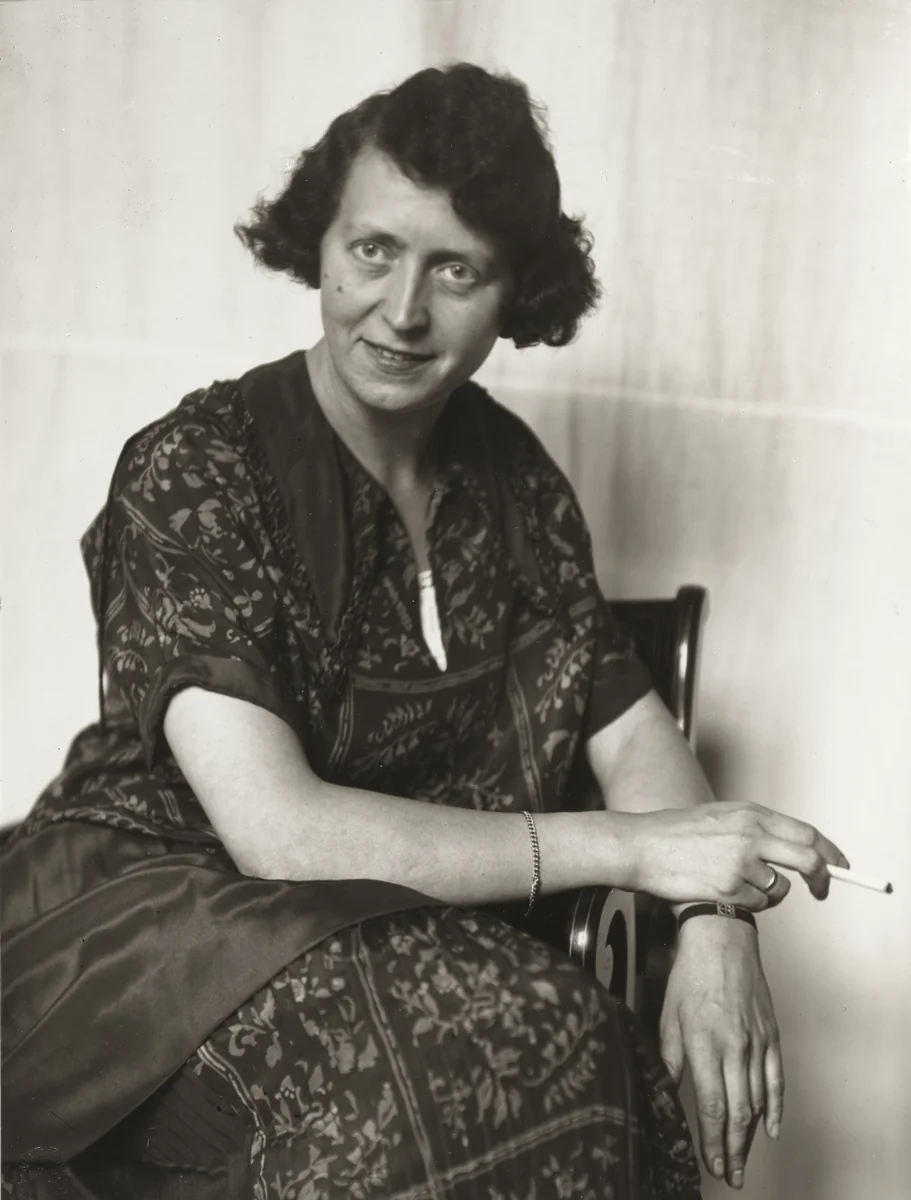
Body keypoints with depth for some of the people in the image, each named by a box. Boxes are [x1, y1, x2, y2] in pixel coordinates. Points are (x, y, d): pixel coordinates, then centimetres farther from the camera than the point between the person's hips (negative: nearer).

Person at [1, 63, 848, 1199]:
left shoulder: (508, 477, 4)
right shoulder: (193, 470, -16)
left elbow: (629, 726, 6)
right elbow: (278, 830, -23)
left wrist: (716, 924, -16)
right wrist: (634, 849, -22)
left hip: (402, 938, 6)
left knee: (629, 1082, -22)